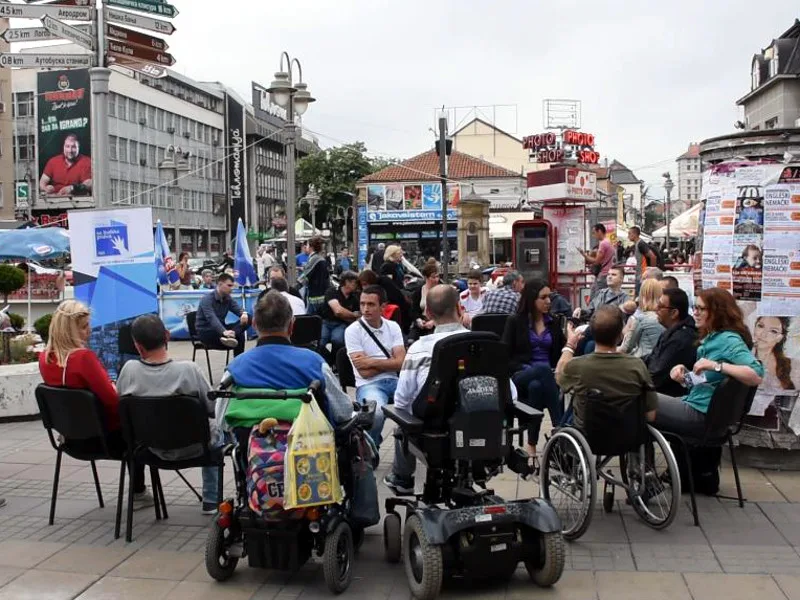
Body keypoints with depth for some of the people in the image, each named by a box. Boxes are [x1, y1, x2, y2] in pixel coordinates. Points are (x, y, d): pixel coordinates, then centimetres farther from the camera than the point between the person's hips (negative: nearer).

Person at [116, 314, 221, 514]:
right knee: (214, 429, 32)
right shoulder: (188, 369, -27)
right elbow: (212, 409, -16)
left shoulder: (129, 369, -19)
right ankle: (211, 501, 33)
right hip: (190, 448, -4)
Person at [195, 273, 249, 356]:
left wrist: (244, 314, -33)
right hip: (205, 331, -8)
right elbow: (212, 318, -35)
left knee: (247, 320, -22)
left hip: (220, 329, 8)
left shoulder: (228, 298, 3)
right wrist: (224, 332, -54)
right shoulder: (207, 299, -20)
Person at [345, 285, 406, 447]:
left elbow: (401, 363, -2)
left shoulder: (393, 327, 10)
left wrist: (372, 362, -9)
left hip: (395, 380, 4)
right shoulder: (353, 330, -2)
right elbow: (364, 372, -9)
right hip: (369, 384, -3)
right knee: (376, 413, -36)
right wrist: (391, 362, 0)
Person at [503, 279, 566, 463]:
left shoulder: (554, 323, 18)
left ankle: (532, 443, -35)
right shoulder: (515, 322, 8)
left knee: (536, 386, -37)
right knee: (543, 369, -38)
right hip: (520, 376, -2)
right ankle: (560, 428, -44)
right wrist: (524, 369, -14)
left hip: (548, 376, 2)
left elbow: (560, 354, 15)